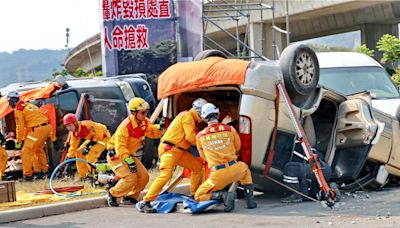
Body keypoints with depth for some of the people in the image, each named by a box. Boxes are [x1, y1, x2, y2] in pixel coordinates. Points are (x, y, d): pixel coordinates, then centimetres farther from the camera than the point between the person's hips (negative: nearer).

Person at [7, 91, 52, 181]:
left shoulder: (18, 109, -2)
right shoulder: (29, 105, 24)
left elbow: (20, 126, -4)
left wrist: (19, 141, 6)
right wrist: (25, 137, 32)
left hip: (37, 129, -9)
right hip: (47, 127, 9)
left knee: (26, 152, -2)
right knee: (39, 148, 29)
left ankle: (27, 174, -1)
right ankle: (44, 169, 37)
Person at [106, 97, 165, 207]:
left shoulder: (144, 123, -3)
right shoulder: (125, 126, -28)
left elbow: (152, 132, 11)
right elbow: (120, 146, -31)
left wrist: (160, 128, -12)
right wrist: (129, 161, -37)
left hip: (129, 154, 8)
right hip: (116, 155, -8)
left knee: (144, 176, -1)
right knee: (131, 178, -22)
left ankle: (130, 197, 17)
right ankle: (112, 194, 1)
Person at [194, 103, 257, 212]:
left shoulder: (200, 136, 3)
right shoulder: (230, 129, 2)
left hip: (217, 175, -2)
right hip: (234, 170, 2)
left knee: (199, 196, 13)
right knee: (244, 167, 38)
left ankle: (224, 196, -13)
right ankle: (250, 200, 22)